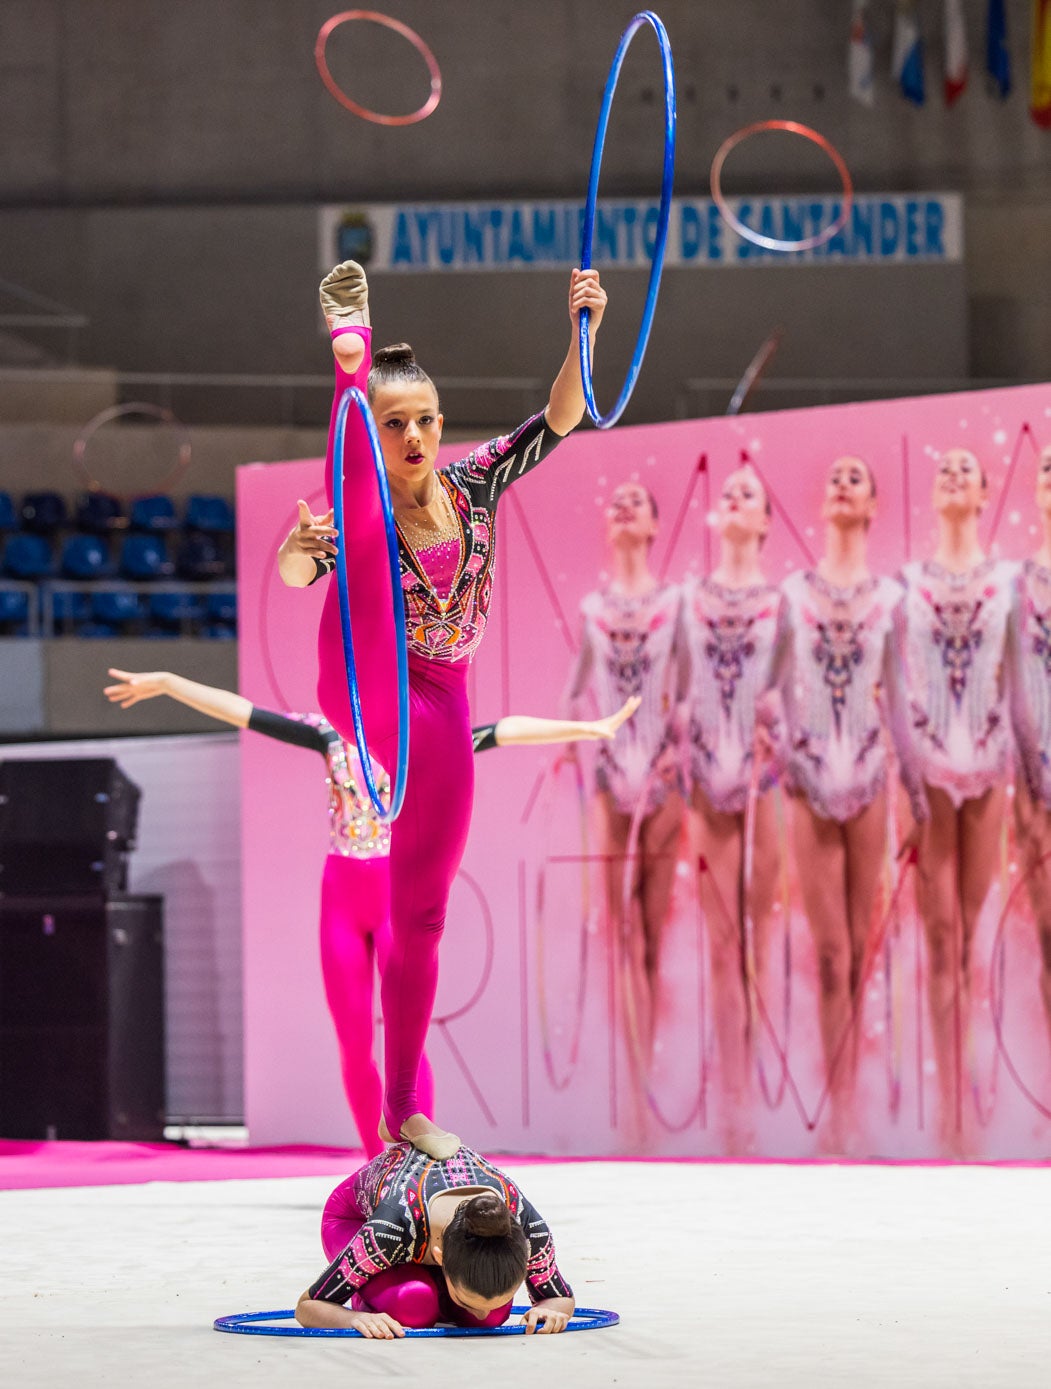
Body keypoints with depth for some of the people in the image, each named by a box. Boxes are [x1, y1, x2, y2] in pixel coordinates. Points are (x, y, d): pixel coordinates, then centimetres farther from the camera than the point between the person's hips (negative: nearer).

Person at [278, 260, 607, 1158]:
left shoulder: (472, 485, 3)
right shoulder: (355, 507, -8)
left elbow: (559, 419, -4)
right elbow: (297, 574, -26)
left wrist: (583, 334, -21)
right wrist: (301, 548, -49)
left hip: (439, 714, 4)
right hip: (363, 693, -4)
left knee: (420, 914, 8)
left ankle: (405, 1108, 14)